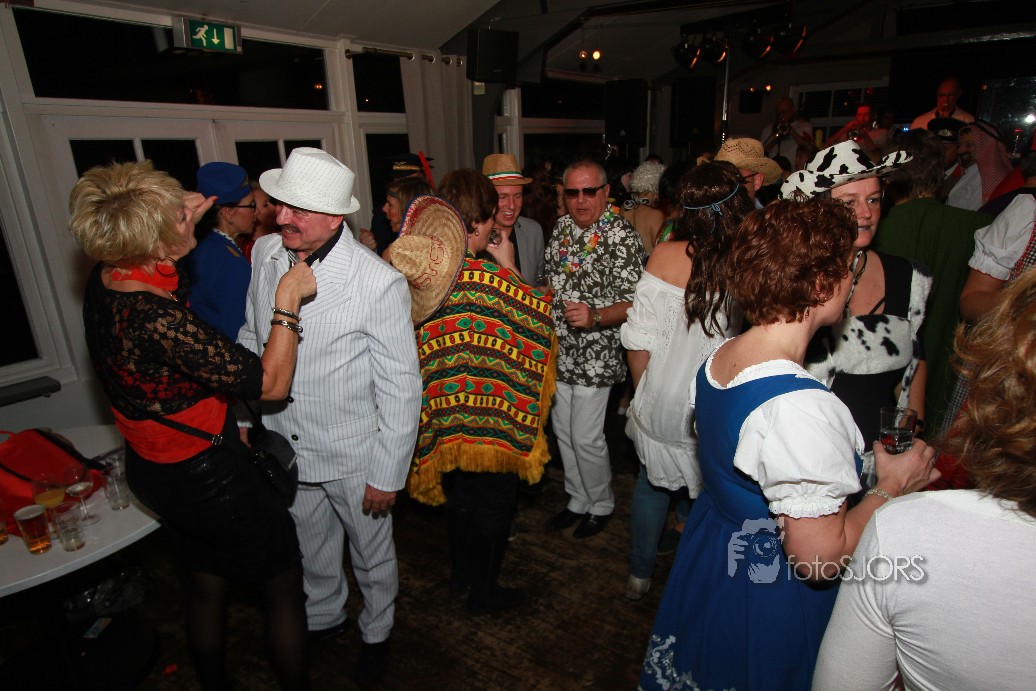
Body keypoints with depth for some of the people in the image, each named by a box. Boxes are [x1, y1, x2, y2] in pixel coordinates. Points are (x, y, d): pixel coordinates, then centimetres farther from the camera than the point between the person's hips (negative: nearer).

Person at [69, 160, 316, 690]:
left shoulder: (106, 278, -7)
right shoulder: (156, 318, -34)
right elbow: (271, 383, -30)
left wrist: (184, 225, 9)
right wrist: (288, 298, -25)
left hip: (151, 467, 9)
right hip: (208, 476, -9)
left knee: (206, 587, 30)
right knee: (283, 590, 14)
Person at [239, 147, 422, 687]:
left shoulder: (379, 282, -25)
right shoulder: (265, 252, -7)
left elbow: (401, 389, -19)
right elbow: (252, 336, 10)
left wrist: (387, 476, -14)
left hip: (354, 458, -5)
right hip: (285, 449, 5)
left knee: (371, 556, 20)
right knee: (312, 549, 29)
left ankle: (376, 633, 50)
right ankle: (324, 616, 58)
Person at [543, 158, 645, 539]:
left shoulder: (622, 235, -14)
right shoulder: (561, 227, 7)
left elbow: (634, 303, -19)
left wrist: (595, 316, -34)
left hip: (595, 356, -7)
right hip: (558, 352, 7)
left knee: (585, 437, 2)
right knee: (563, 431, 17)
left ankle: (601, 504, 29)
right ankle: (578, 500, 37)